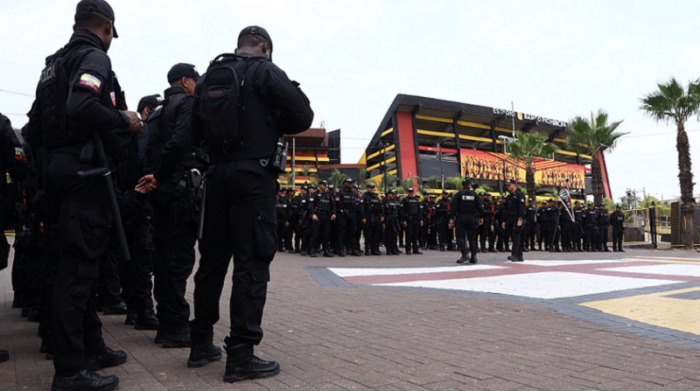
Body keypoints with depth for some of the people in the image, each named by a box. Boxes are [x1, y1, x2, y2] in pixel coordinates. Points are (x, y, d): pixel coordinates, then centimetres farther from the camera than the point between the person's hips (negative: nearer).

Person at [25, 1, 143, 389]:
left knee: (78, 261, 13)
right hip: (84, 170, -10)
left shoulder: (55, 63, 21)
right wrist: (123, 120, -12)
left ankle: (92, 347, 24)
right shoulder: (94, 57, -6)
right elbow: (83, 106, -26)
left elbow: (34, 128, 18)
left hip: (58, 167, 10)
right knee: (80, 263, -9)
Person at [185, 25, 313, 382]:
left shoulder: (209, 77, 16)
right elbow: (303, 116, -6)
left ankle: (201, 344, 21)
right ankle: (241, 356, -4)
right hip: (253, 175, -6)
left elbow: (196, 133, 18)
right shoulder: (265, 71, -2)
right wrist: (270, 124, 9)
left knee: (212, 259, 12)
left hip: (217, 175, 7)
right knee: (251, 263, -5)